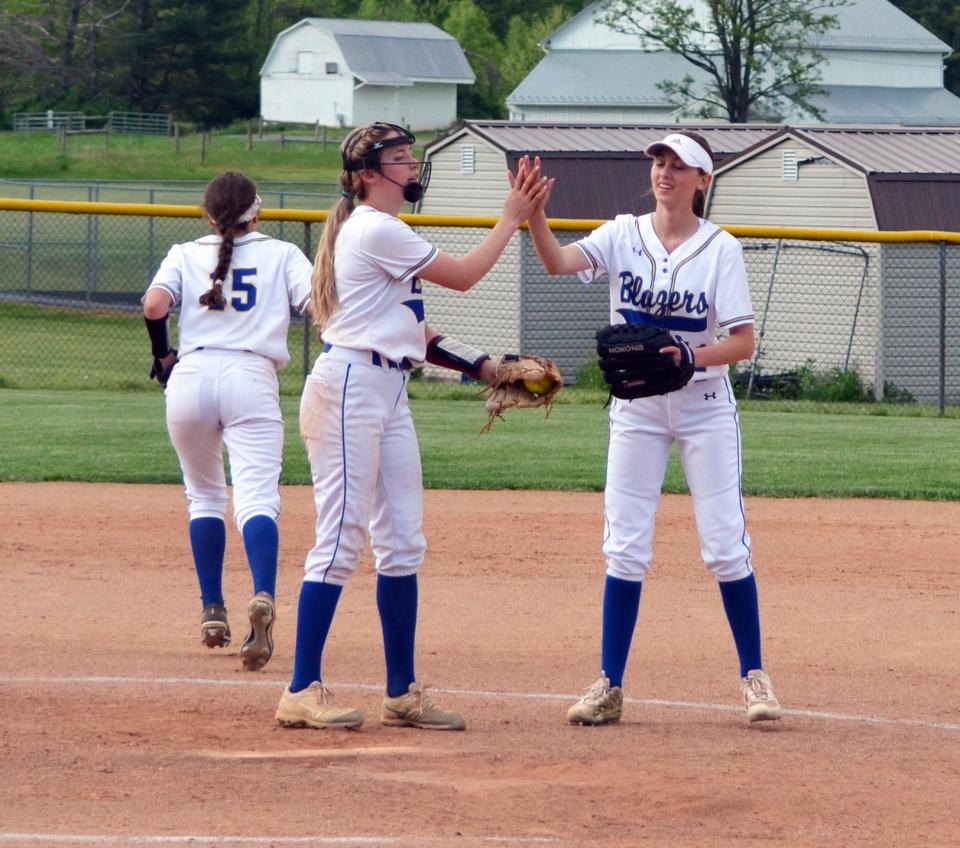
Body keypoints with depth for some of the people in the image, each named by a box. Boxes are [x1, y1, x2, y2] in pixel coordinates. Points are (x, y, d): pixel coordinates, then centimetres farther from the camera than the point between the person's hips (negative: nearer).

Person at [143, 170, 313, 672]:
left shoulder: (185, 255, 13)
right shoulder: (281, 255, 13)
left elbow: (154, 305, -4)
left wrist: (163, 355, 11)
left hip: (190, 378, 2)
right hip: (252, 378, -2)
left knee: (204, 497, 20)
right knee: (256, 496, -13)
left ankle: (212, 613, 17)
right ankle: (263, 597, -39)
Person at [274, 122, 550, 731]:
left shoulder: (383, 233, 20)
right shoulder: (376, 230, -11)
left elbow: (414, 333, 18)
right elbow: (462, 276, -8)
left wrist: (484, 367, 12)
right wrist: (512, 218, 2)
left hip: (389, 394, 10)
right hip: (350, 388, -10)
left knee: (403, 542, 9)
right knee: (342, 538, -11)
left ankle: (403, 693, 13)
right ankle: (302, 692, -10)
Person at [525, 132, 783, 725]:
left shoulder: (721, 248, -6)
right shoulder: (624, 235, 0)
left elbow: (744, 343, -10)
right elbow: (560, 262, -18)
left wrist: (692, 356, -27)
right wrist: (534, 214, -36)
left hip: (704, 404, -2)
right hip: (636, 407, 2)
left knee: (726, 543, -2)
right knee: (625, 545, 1)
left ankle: (755, 676, 10)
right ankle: (610, 687, 4)